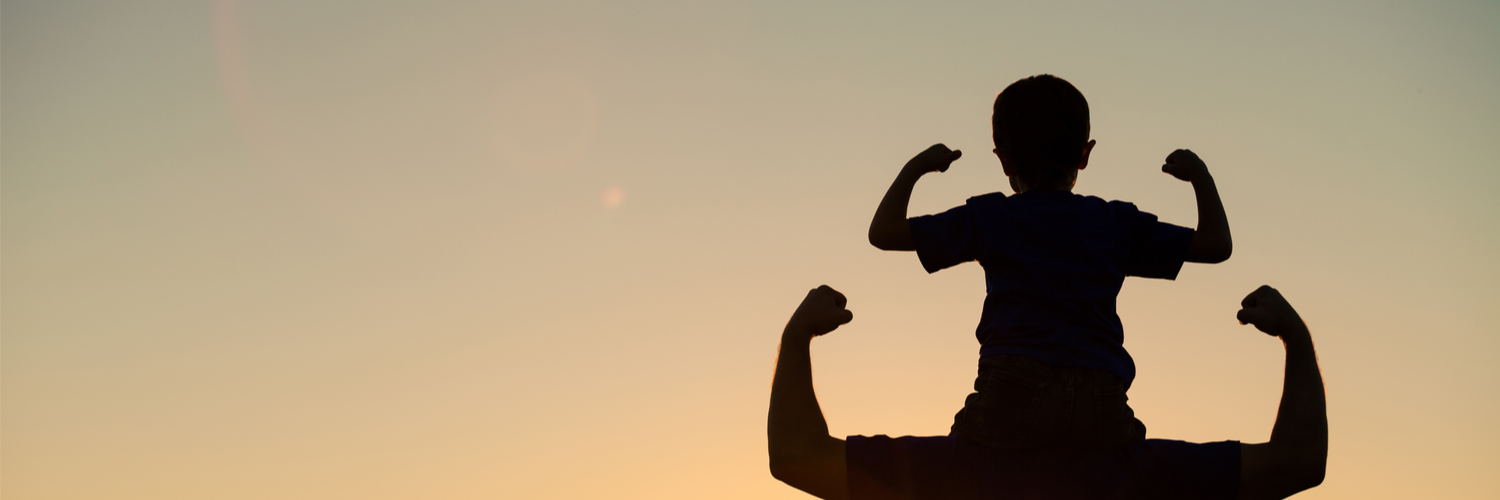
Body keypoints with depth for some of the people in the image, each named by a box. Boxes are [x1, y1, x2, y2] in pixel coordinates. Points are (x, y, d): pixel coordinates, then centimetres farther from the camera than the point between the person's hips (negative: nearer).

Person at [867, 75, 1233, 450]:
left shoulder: (988, 218, 12)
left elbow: (883, 232, 13)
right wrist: (1199, 175, 34)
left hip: (1014, 395, -1)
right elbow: (1217, 245, 19)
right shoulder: (1116, 222, 16)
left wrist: (915, 168, 28)